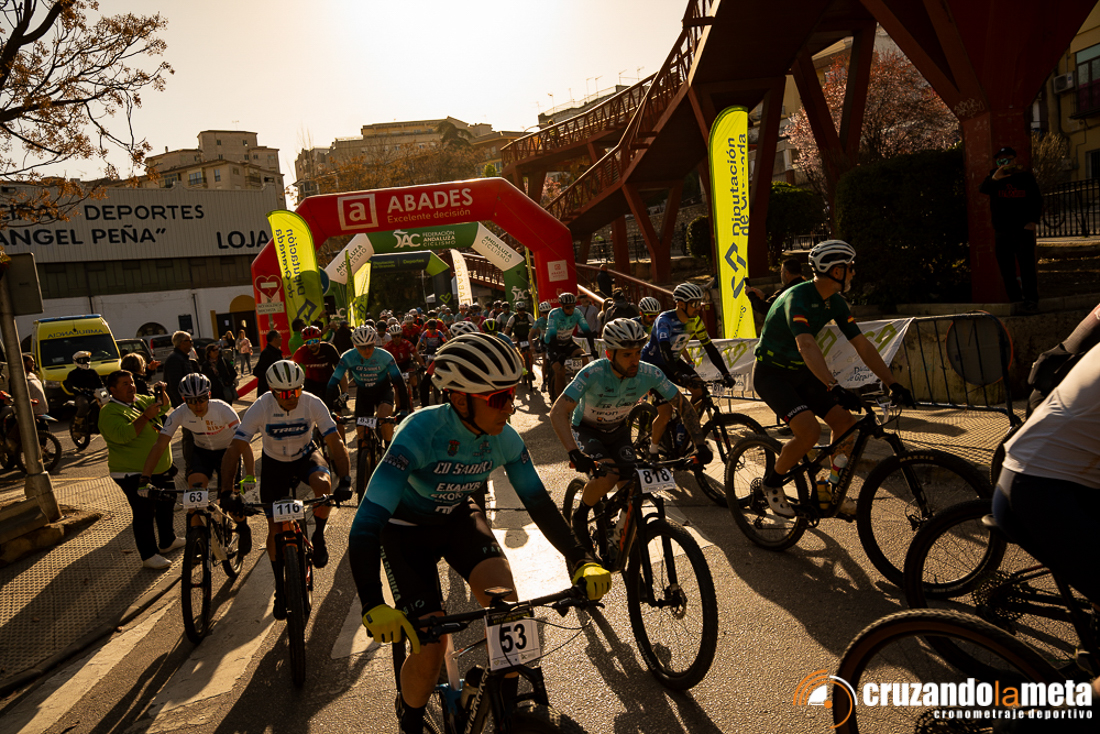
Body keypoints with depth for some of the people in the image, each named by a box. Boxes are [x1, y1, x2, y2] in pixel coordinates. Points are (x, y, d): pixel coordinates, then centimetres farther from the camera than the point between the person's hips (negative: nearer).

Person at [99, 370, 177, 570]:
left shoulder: (140, 400, 10)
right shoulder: (110, 412, -15)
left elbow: (164, 407, 20)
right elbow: (123, 434, -29)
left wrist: (161, 392, 0)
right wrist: (146, 416, -34)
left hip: (160, 469, 9)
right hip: (135, 474, -9)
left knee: (166, 505, 20)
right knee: (144, 515, -2)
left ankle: (168, 541, 37)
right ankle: (149, 555, 9)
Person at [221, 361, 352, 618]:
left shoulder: (313, 404, -27)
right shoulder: (260, 408, -28)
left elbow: (335, 444, -28)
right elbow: (234, 449, -29)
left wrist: (345, 479, -43)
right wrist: (226, 491, -40)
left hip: (305, 456, 0)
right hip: (274, 463, 1)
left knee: (323, 483, -34)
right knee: (275, 528, -1)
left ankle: (318, 537, -7)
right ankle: (280, 586, 20)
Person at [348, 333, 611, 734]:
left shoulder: (505, 439, -20)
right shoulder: (421, 433, -36)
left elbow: (538, 502, -9)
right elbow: (367, 523, -39)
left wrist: (581, 559, -20)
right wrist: (373, 605, -50)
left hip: (458, 517, 4)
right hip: (407, 528, -3)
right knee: (431, 647, -11)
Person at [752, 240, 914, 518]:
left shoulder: (835, 303, -2)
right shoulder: (797, 299, -28)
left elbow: (862, 345, -1)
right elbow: (807, 346, -43)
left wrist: (892, 383, -9)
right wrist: (835, 387, -54)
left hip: (801, 372, 8)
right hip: (771, 373, -8)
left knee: (845, 423, -5)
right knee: (810, 431, -25)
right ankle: (772, 481, 0)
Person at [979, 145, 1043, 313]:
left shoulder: (1026, 177, 5)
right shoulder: (994, 176, 7)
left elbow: (1037, 200, 8)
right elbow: (982, 189, -14)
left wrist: (1034, 220, -4)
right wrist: (994, 179, -33)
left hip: (1023, 230, -2)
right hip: (1001, 231, 2)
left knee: (1027, 265, -4)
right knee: (1006, 268, 5)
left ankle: (1031, 299, 0)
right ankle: (1015, 299, 14)